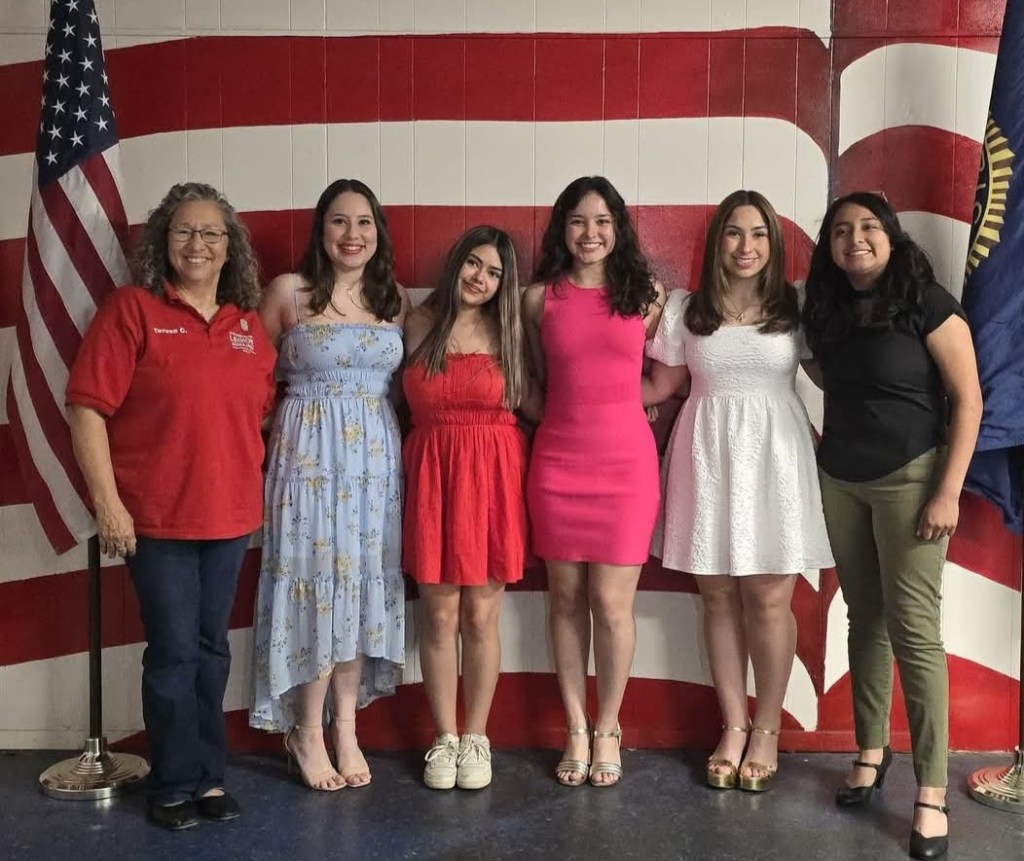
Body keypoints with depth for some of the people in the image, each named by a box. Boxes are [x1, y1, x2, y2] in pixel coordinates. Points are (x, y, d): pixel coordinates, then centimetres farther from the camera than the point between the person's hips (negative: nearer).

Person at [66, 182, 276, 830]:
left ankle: (209, 775, 29)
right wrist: (107, 501, -15)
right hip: (156, 517, -4)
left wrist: (260, 492, 10)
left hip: (231, 516, 5)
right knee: (174, 651, 3)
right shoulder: (131, 310, -7)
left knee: (211, 648, 14)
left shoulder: (249, 326, 8)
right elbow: (88, 408, -11)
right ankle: (177, 784, 21)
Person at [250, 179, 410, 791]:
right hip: (309, 452, -3)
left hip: (376, 455, 4)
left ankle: (345, 728, 17)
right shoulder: (288, 292, -2)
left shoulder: (395, 298, 9)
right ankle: (308, 732, 13)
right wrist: (290, 413, -1)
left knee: (362, 582, 6)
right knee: (316, 580, -2)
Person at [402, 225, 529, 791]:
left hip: (492, 476, 0)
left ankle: (476, 738, 18)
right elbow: (412, 404, 13)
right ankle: (444, 738, 18)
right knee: (439, 613, 3)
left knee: (481, 615, 3)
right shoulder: (418, 325, 5)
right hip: (431, 474, 0)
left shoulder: (507, 331, 4)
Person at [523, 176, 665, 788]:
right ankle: (576, 730, 20)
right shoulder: (539, 298, 5)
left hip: (626, 461, -1)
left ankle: (608, 730, 17)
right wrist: (573, 409, 5)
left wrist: (617, 402, 2)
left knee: (611, 600, -3)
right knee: (566, 596, 7)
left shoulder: (647, 293, 4)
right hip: (557, 461, 1)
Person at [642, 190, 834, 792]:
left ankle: (767, 732, 16)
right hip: (707, 455, 1)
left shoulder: (795, 307, 4)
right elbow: (661, 386, 9)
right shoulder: (685, 309, 6)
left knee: (769, 598, -1)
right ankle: (734, 728, 20)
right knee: (719, 597, 6)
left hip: (775, 455, -1)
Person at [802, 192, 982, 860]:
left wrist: (948, 492, -15)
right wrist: (817, 445, 4)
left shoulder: (927, 302, -9)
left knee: (914, 632, -6)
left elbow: (968, 400, -11)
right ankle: (872, 752, 24)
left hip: (909, 478, -5)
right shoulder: (827, 310, 7)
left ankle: (932, 793, 2)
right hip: (839, 481, 5)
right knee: (865, 620, 12)